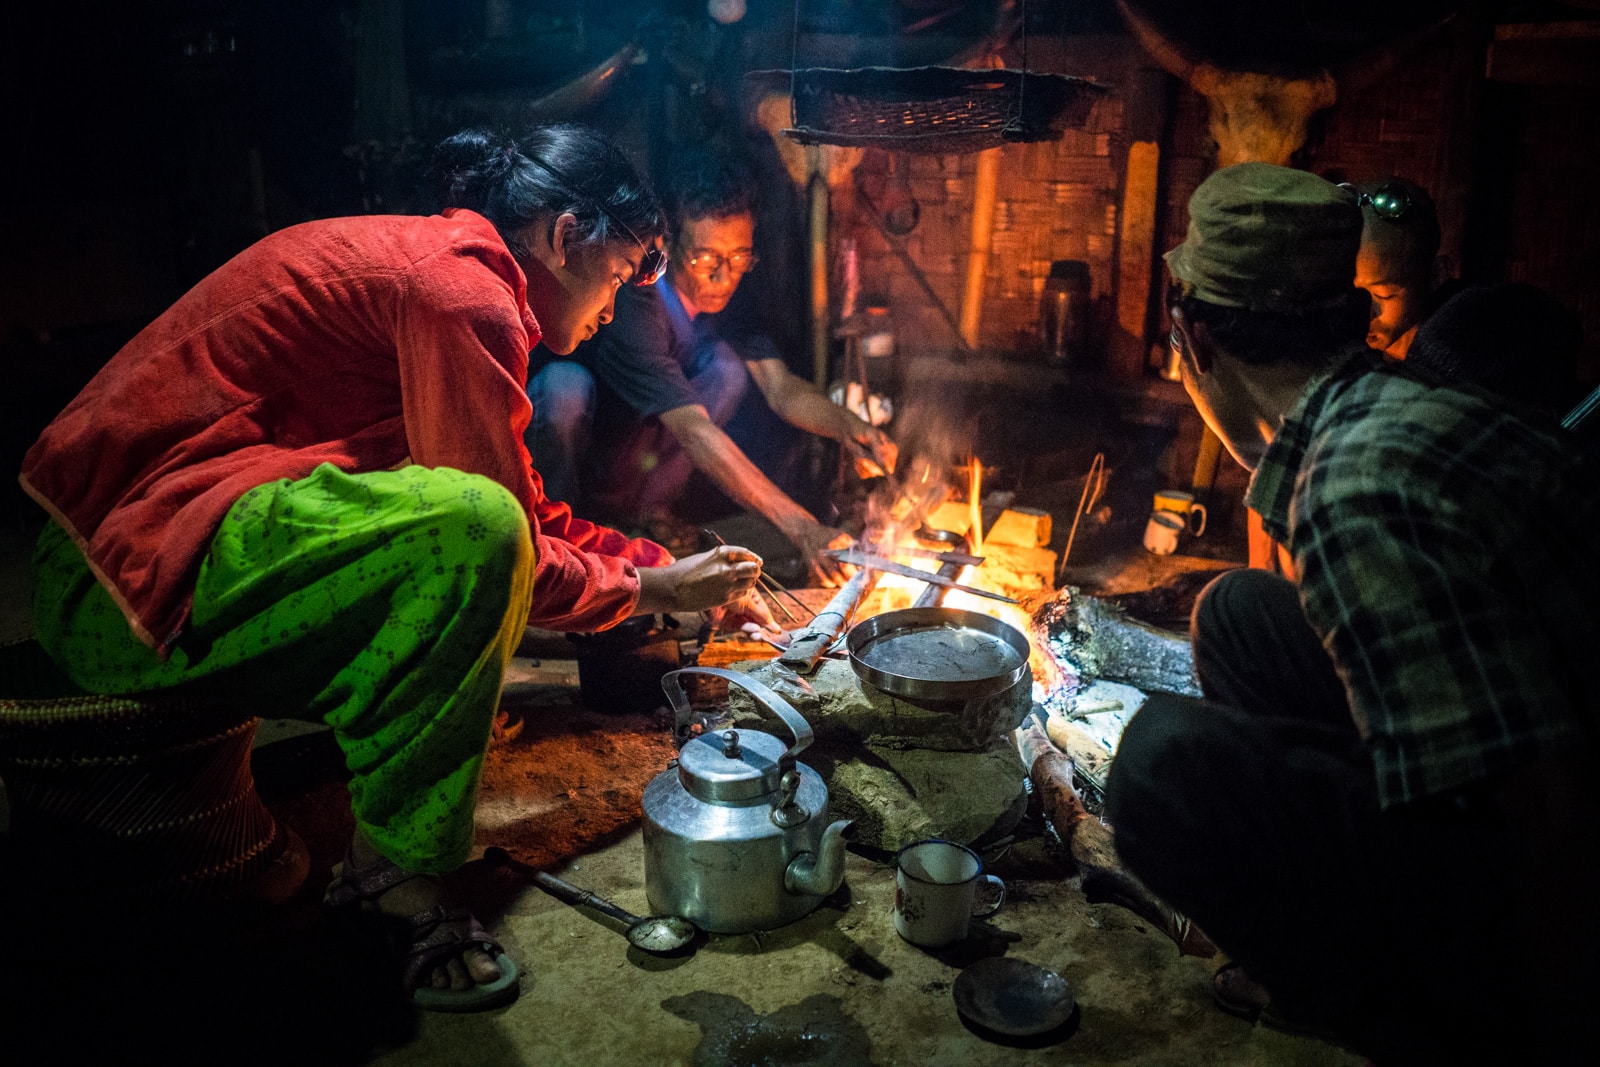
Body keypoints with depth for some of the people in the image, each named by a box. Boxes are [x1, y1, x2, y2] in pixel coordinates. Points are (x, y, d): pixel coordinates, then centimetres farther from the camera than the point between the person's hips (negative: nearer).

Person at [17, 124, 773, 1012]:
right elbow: (515, 557, -14)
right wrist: (649, 590, 3)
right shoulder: (464, 294, -16)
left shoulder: (421, 256, 18)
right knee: (468, 527, -29)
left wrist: (665, 565, 22)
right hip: (126, 581, -11)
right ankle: (397, 870, -12)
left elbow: (529, 515, 25)